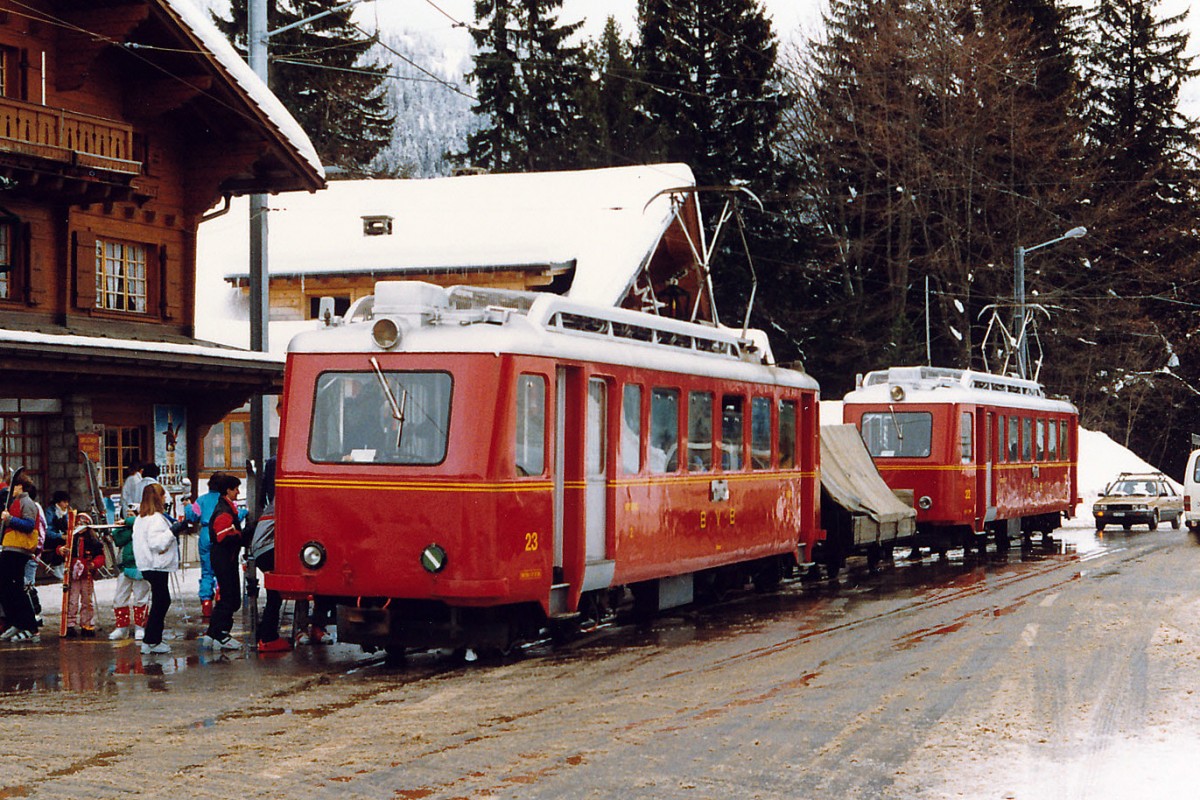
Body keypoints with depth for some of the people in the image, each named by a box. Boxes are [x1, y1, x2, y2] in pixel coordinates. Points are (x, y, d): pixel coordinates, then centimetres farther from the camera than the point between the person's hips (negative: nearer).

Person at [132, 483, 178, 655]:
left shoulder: (140, 518, 14)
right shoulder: (156, 518, -16)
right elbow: (156, 542, -26)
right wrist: (173, 531, -26)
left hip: (147, 566, 10)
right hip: (156, 566, -10)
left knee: (163, 601, 14)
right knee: (159, 602, -6)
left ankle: (155, 639, 17)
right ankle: (150, 642, -5)